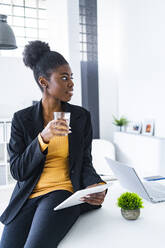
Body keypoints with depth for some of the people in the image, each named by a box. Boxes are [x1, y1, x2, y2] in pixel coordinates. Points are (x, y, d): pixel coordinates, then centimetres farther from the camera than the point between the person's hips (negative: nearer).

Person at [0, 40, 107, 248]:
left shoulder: (81, 116, 4)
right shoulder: (22, 119, 2)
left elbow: (85, 163, 7)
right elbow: (17, 171, -3)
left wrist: (96, 186, -15)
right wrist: (43, 138, -17)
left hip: (63, 192, -1)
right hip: (27, 196, 2)